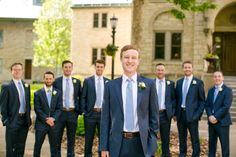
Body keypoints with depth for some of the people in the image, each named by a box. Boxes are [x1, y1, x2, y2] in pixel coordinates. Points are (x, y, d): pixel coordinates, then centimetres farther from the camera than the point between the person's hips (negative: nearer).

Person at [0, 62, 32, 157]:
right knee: (11, 146, 5)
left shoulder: (26, 86, 10)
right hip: (13, 120, -5)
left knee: (21, 146, 12)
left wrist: (28, 117, 10)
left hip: (24, 120, 5)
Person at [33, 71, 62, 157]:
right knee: (38, 145, 3)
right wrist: (46, 119, -14)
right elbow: (37, 109, -5)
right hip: (41, 123, -1)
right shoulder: (38, 93, 1)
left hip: (53, 123, 2)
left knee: (54, 146, 6)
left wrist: (53, 118, -13)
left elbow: (59, 108, 2)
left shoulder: (58, 93, 6)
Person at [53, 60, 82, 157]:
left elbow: (80, 97, 9)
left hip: (72, 113, 1)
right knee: (57, 138, 7)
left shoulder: (77, 82, 5)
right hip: (60, 112, -1)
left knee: (71, 139, 9)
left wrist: (79, 111, 1)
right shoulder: (56, 81, 1)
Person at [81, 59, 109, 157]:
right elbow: (83, 97, 2)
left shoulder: (108, 82, 5)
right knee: (88, 139, 8)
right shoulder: (88, 80, 1)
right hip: (90, 113, -1)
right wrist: (84, 112, -4)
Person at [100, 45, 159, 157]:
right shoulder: (111, 86, 3)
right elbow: (105, 118, 4)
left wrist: (152, 142, 0)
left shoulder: (149, 84, 2)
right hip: (117, 144, 1)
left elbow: (154, 115, 5)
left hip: (142, 143, 0)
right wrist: (104, 147, 1)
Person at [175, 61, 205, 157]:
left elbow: (202, 101, -2)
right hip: (180, 113, 4)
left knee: (194, 138, 3)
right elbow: (177, 98, 13)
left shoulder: (198, 82, -1)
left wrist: (198, 114, -10)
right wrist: (175, 113, 6)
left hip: (192, 114, -4)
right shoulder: (179, 82, 11)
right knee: (182, 137, 13)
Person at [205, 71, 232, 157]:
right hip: (211, 121, 6)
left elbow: (226, 107, -15)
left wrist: (216, 117, -17)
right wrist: (210, 116, -8)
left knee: (224, 144, 1)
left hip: (222, 122, -6)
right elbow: (207, 105, 9)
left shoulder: (227, 90, -6)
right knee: (212, 143, 12)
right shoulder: (211, 90, 13)